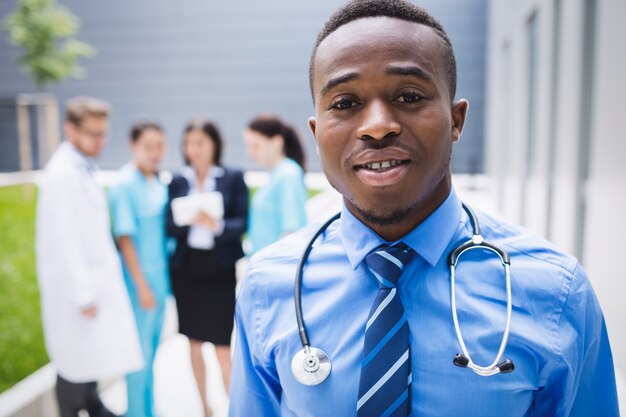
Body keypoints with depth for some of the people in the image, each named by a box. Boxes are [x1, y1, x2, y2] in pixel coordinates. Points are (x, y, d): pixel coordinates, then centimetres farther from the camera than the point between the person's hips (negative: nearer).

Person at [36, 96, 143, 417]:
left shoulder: (82, 168, 9)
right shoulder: (62, 174, -19)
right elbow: (64, 241, -21)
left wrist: (93, 289, 13)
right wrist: (84, 295, -18)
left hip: (94, 281, 9)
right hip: (76, 287, -9)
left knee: (93, 354, 21)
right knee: (76, 364, 4)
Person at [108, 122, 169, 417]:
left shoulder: (159, 183, 7)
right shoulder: (125, 184, -13)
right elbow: (124, 237, -15)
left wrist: (163, 279, 8)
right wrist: (142, 286, -14)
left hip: (161, 278, 7)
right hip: (139, 279, -7)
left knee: (152, 349, 17)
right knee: (140, 351, 5)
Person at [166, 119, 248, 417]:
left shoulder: (233, 178, -2)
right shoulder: (177, 181, 5)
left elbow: (242, 223, -6)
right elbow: (170, 227, 2)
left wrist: (218, 225, -24)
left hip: (220, 269, -3)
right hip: (186, 268, 3)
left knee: (222, 347, -2)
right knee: (194, 344, 13)